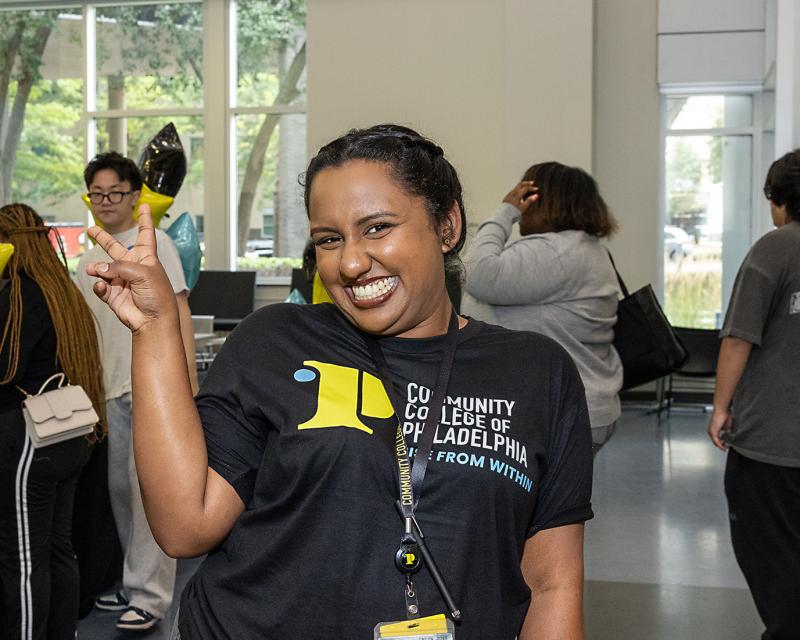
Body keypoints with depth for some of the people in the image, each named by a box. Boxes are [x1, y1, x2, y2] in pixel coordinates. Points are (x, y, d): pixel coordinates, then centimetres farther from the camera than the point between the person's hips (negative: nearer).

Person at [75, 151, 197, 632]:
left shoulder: (155, 244, -3)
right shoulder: (89, 259, 16)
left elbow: (180, 313, -8)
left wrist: (188, 384, -16)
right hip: (107, 389, 7)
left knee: (149, 490, -5)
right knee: (118, 489, 13)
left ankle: (150, 597, 1)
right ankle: (131, 582, 25)